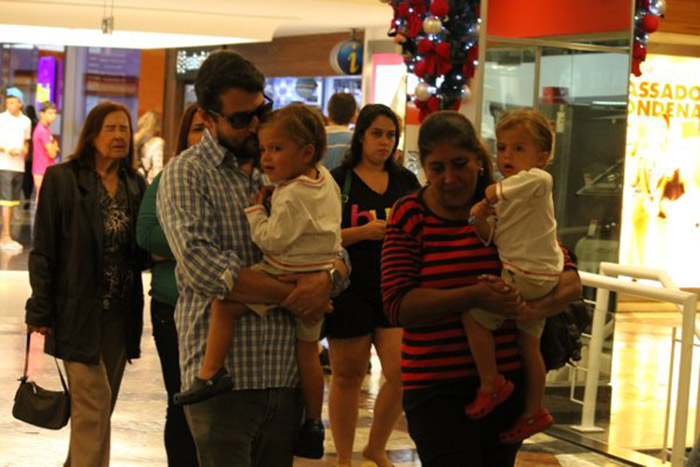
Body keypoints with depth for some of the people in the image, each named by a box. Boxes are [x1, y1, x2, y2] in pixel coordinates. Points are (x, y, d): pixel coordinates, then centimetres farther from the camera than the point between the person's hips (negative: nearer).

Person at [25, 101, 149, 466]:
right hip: (80, 311, -5)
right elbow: (43, 251, -7)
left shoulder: (136, 186, 7)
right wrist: (39, 310, -10)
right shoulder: (62, 179, -6)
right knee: (94, 403, -8)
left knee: (100, 405, 12)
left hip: (120, 313, 5)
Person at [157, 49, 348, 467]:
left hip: (286, 375, 5)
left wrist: (326, 278, -11)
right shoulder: (187, 174, -1)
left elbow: (336, 255, 13)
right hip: (224, 376, -5)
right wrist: (290, 295, -14)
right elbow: (202, 265, -16)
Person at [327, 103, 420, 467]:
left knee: (402, 374, -6)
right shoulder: (338, 180, -2)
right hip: (351, 290, -3)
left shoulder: (405, 181, 11)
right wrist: (364, 232, -18)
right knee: (348, 375, 7)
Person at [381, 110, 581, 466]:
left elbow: (570, 281, -1)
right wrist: (474, 296, -26)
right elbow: (398, 305, -13)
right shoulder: (410, 216, -3)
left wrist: (535, 308, -23)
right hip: (437, 388, -3)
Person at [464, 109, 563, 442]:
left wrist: (499, 189, -26)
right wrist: (481, 218, -11)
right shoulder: (508, 193, 16)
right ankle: (534, 412, 29)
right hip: (539, 278, 10)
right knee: (528, 343, 18)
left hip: (527, 276, -10)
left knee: (473, 312, -14)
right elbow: (491, 238, 10)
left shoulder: (534, 181, -10)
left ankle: (491, 383, -6)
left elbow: (540, 178, -38)